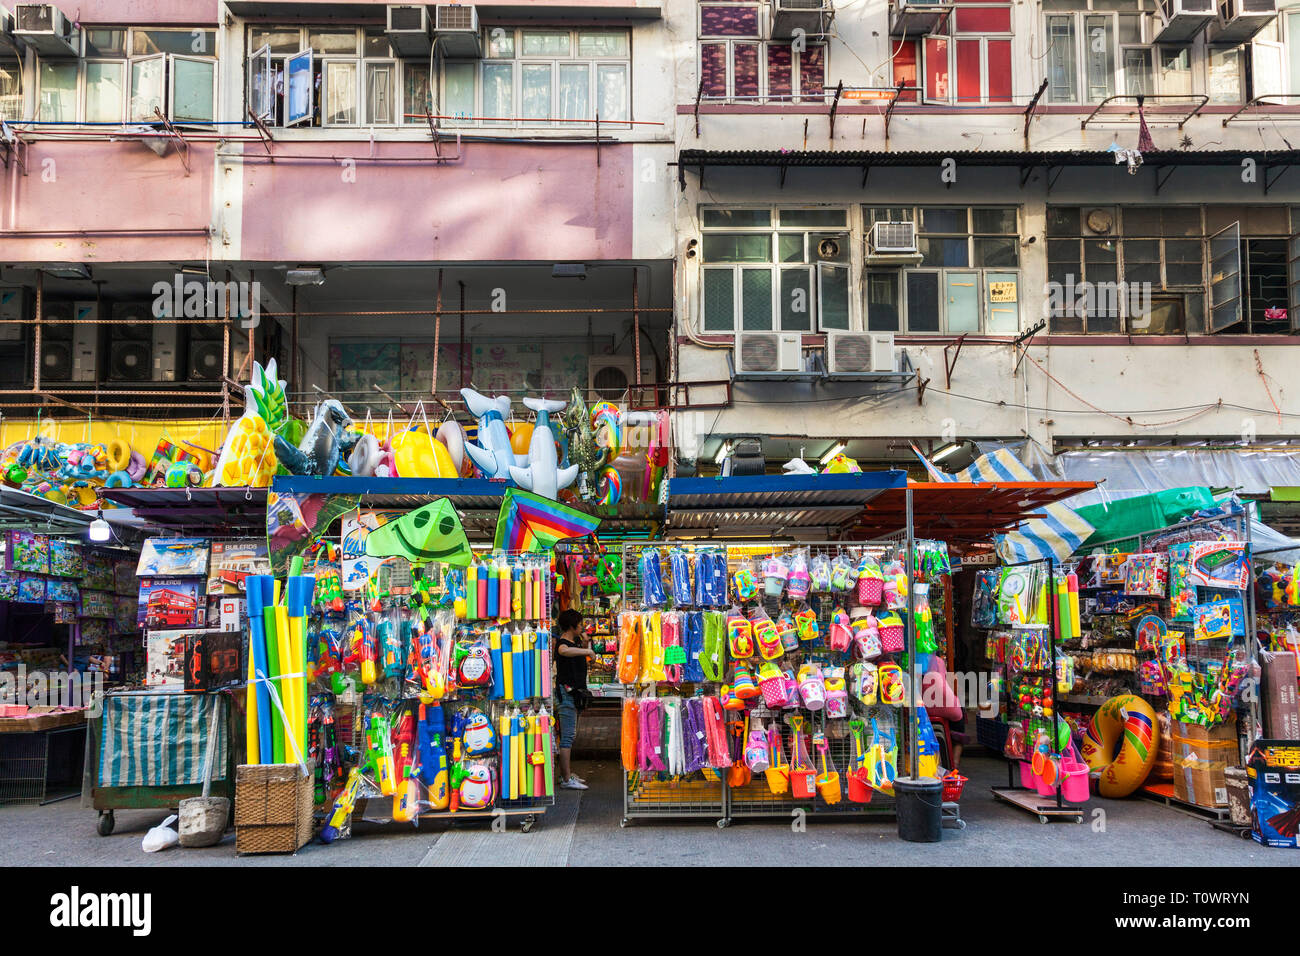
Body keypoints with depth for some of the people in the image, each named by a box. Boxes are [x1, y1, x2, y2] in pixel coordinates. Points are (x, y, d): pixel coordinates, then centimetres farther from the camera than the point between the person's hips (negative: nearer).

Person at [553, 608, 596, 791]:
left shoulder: (575, 641, 14)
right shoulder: (562, 643, -16)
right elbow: (564, 651, -43)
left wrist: (583, 640, 20)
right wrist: (587, 651, -37)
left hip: (573, 694, 11)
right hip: (566, 692, -11)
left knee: (570, 735, 15)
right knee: (568, 736, -10)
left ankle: (566, 773, 23)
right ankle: (566, 779, -10)